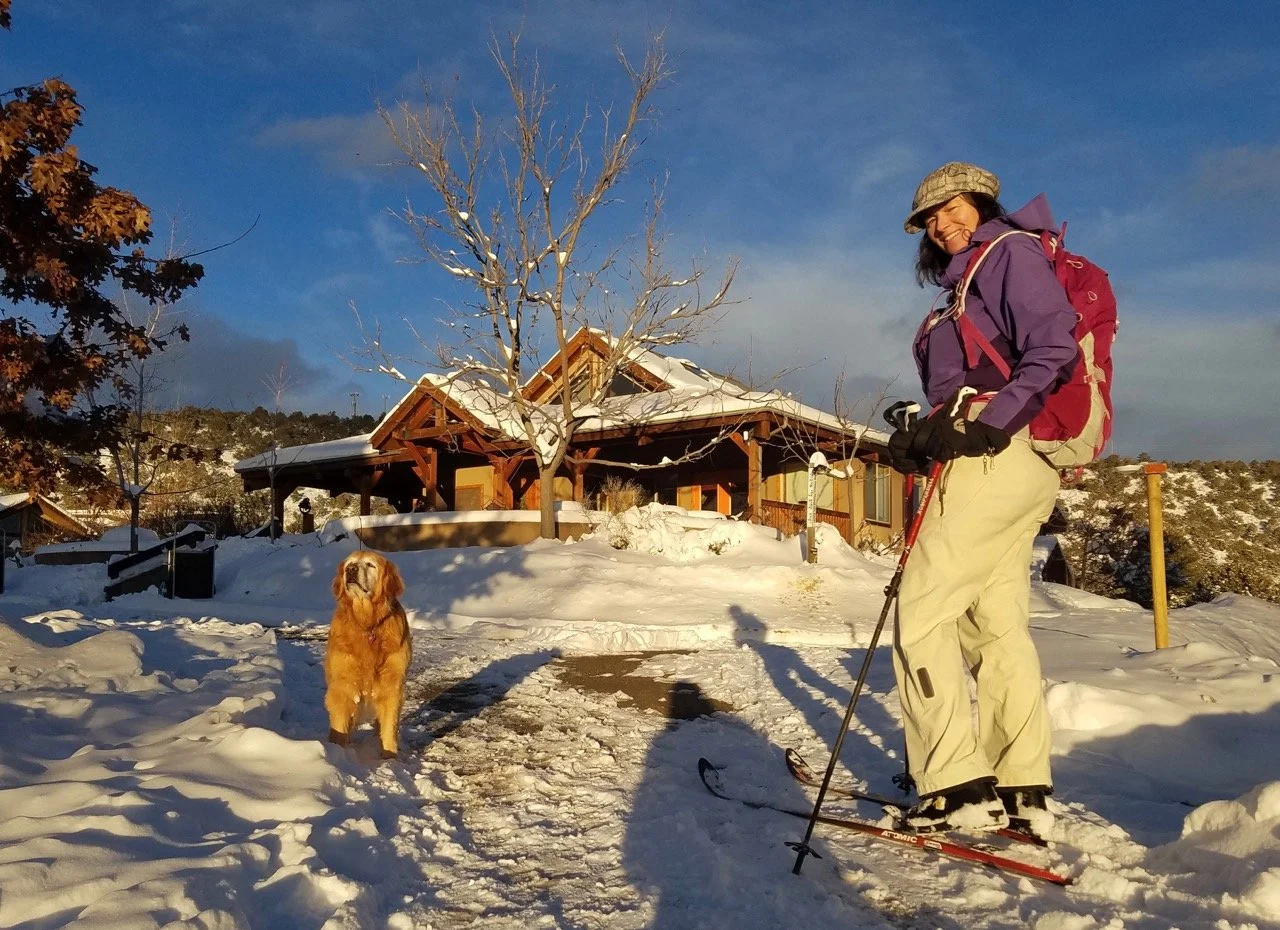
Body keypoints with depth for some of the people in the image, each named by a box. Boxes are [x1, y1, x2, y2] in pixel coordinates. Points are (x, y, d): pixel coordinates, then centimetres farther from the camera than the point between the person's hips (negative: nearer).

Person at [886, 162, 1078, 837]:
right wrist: (921, 440, 3)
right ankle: (1022, 792, 13)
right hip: (994, 462, 10)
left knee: (922, 613, -9)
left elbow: (1054, 354, -15)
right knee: (996, 624, 8)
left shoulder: (1011, 252, -1)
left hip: (1000, 457, -10)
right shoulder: (967, 283, 26)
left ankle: (958, 787, -8)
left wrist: (981, 426, -22)